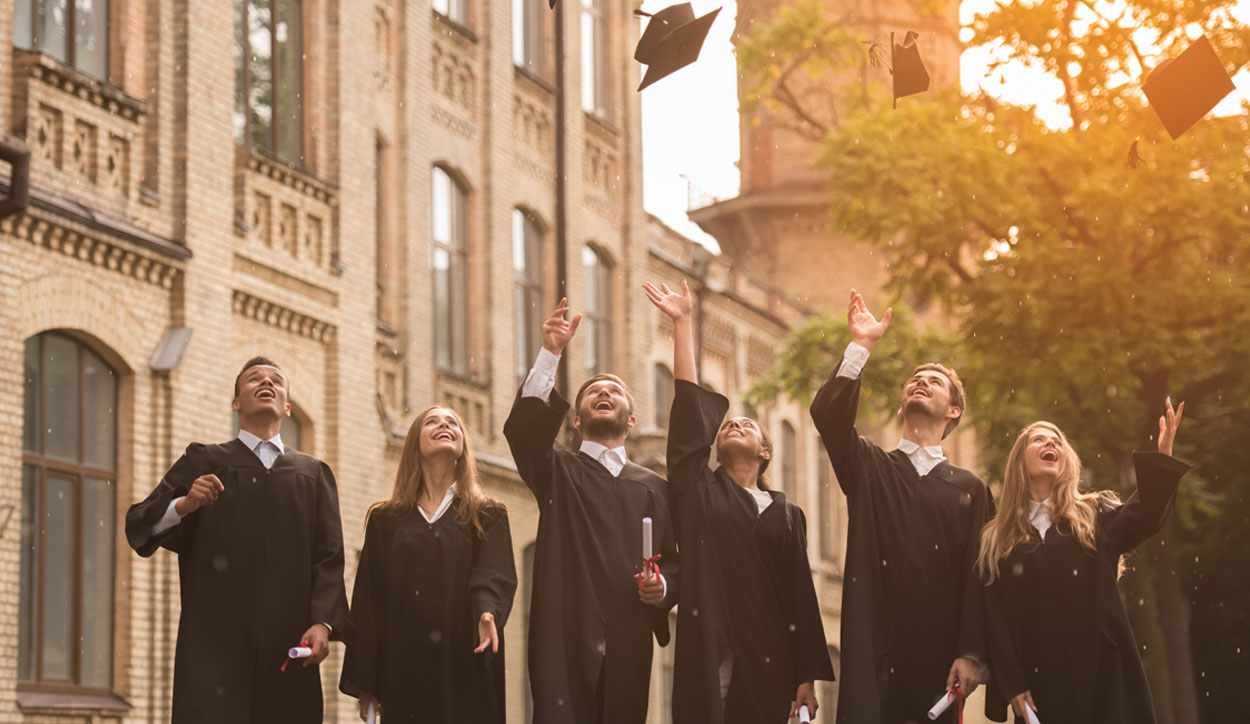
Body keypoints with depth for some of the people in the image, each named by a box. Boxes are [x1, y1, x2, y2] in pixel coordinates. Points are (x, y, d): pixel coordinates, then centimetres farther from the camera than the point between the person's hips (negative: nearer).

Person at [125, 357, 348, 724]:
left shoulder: (313, 473, 17)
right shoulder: (203, 462, 13)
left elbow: (328, 556, 8)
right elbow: (138, 526, 5)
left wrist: (323, 623, -8)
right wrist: (183, 505, -16)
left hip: (287, 651, 2)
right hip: (214, 644, -2)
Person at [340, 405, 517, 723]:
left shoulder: (488, 517, 11)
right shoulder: (385, 519, 13)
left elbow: (495, 575, -7)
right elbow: (368, 601, 8)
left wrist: (487, 612, -30)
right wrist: (363, 681, -1)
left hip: (467, 672, -1)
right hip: (403, 670, 1)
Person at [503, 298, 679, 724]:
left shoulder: (653, 488, 18)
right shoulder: (557, 472, 12)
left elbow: (673, 562, 17)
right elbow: (522, 427, -8)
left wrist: (662, 587, -7)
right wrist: (550, 353, -18)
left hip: (627, 646, 2)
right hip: (564, 641, -2)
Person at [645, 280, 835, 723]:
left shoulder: (786, 515, 13)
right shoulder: (697, 492, 12)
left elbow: (801, 597, 8)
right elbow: (690, 405, 6)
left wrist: (807, 678, 0)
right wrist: (682, 322, 2)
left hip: (767, 661, 1)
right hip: (706, 654, -1)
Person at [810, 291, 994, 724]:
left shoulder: (969, 489, 10)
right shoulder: (869, 469, 13)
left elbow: (978, 575, 2)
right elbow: (828, 414, -5)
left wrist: (971, 654, -8)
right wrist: (860, 346, -8)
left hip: (937, 659, 0)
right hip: (872, 657, 0)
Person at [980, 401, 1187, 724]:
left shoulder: (1095, 515, 10)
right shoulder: (998, 539, 10)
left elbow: (1143, 517, -11)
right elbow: (997, 618, 5)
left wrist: (1162, 456, -27)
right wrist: (1012, 683, -6)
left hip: (1103, 671, 0)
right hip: (1040, 680, 0)